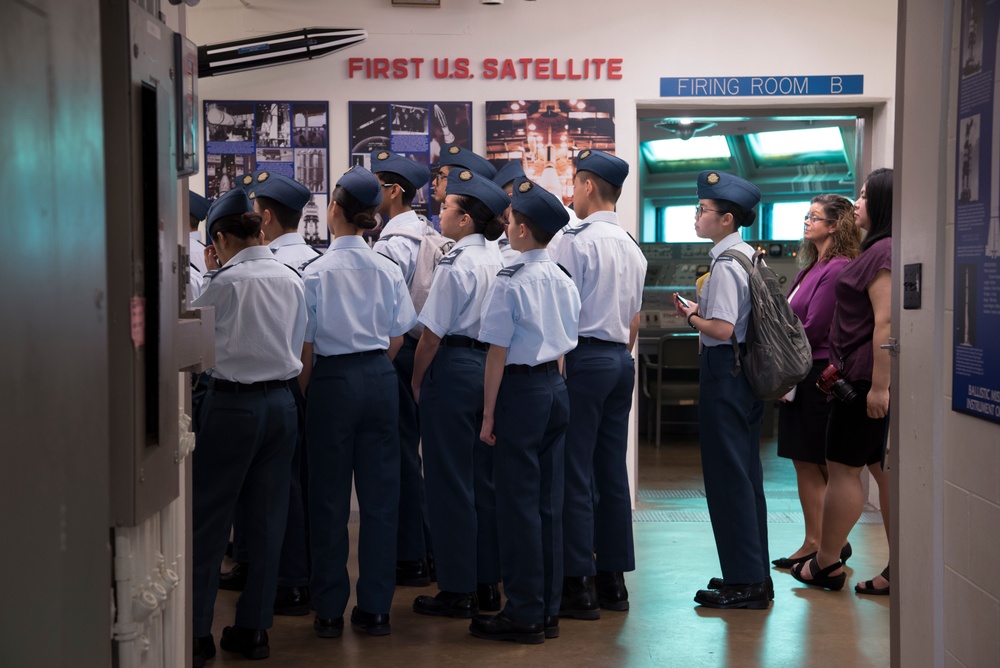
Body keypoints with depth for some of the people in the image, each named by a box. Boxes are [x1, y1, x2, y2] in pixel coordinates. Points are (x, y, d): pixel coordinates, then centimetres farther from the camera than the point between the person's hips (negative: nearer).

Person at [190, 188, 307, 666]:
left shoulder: (227, 281, -12)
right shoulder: (291, 280, 6)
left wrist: (211, 272, 7)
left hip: (232, 403, -6)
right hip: (282, 401, 6)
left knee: (209, 517, 2)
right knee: (267, 516, 10)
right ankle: (254, 628, 16)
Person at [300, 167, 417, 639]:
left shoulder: (316, 272, -10)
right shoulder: (388, 270, 0)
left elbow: (306, 347, -7)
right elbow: (397, 339, 5)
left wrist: (304, 392, 6)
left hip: (333, 382, -3)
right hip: (381, 379, 3)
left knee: (330, 498, 6)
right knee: (380, 493, 8)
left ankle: (330, 611, 12)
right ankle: (375, 608, 13)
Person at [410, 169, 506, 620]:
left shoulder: (454, 265, -16)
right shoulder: (497, 261, 8)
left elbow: (433, 333, -15)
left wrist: (417, 381, -3)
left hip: (453, 368, -8)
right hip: (489, 368, 8)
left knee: (449, 481, 1)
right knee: (484, 478, 13)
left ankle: (457, 591, 6)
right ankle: (487, 583, 20)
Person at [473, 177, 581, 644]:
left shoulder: (510, 282, -15)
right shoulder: (564, 281, 8)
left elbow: (497, 353, -14)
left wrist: (489, 413, -8)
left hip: (520, 388, -7)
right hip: (556, 386, 7)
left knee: (518, 502, -1)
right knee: (548, 500, 11)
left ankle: (524, 614, 5)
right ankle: (548, 609, 18)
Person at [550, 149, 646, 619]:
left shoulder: (575, 239, -10)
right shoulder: (632, 247, 15)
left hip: (584, 356, -8)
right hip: (621, 359, 8)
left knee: (576, 472, -5)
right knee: (612, 471, 10)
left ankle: (579, 585, -5)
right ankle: (613, 579, 15)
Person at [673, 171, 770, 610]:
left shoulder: (725, 266, -18)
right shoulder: (748, 256, 13)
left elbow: (722, 328, -24)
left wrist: (690, 315, -8)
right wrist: (699, 312, 10)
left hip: (724, 373, -10)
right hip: (747, 371, 10)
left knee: (727, 475, -4)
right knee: (746, 473, 15)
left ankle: (743, 583, 1)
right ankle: (755, 575, 23)